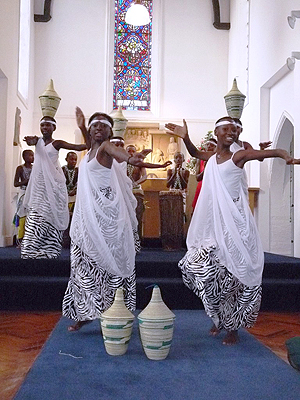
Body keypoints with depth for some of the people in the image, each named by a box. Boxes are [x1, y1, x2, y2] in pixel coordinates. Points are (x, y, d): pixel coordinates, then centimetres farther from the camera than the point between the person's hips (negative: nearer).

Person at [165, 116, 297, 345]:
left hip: (233, 223, -5)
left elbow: (274, 151, -19)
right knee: (209, 271, 5)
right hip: (212, 224, 5)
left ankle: (233, 328, 13)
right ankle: (220, 320, 25)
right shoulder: (211, 157, 10)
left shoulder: (238, 156, -6)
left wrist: (286, 156, -41)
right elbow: (195, 153, 31)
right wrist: (185, 137, 13)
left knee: (232, 273, -2)